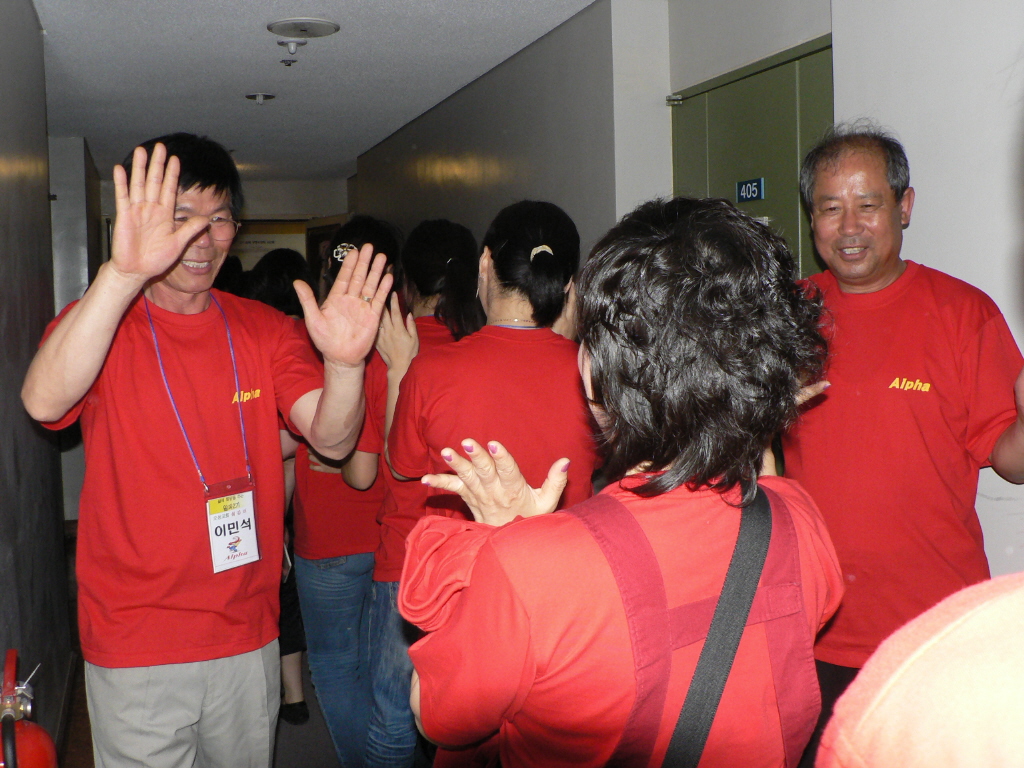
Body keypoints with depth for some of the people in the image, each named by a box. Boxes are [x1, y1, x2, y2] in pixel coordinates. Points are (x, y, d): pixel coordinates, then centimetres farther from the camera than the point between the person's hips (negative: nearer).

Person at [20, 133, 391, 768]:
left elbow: (332, 439, -11)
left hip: (249, 637, 3)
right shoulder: (100, 324, -6)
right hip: (135, 649, -3)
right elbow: (44, 401, -29)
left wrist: (344, 364, -33)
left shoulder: (265, 330, 2)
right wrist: (124, 273, -42)